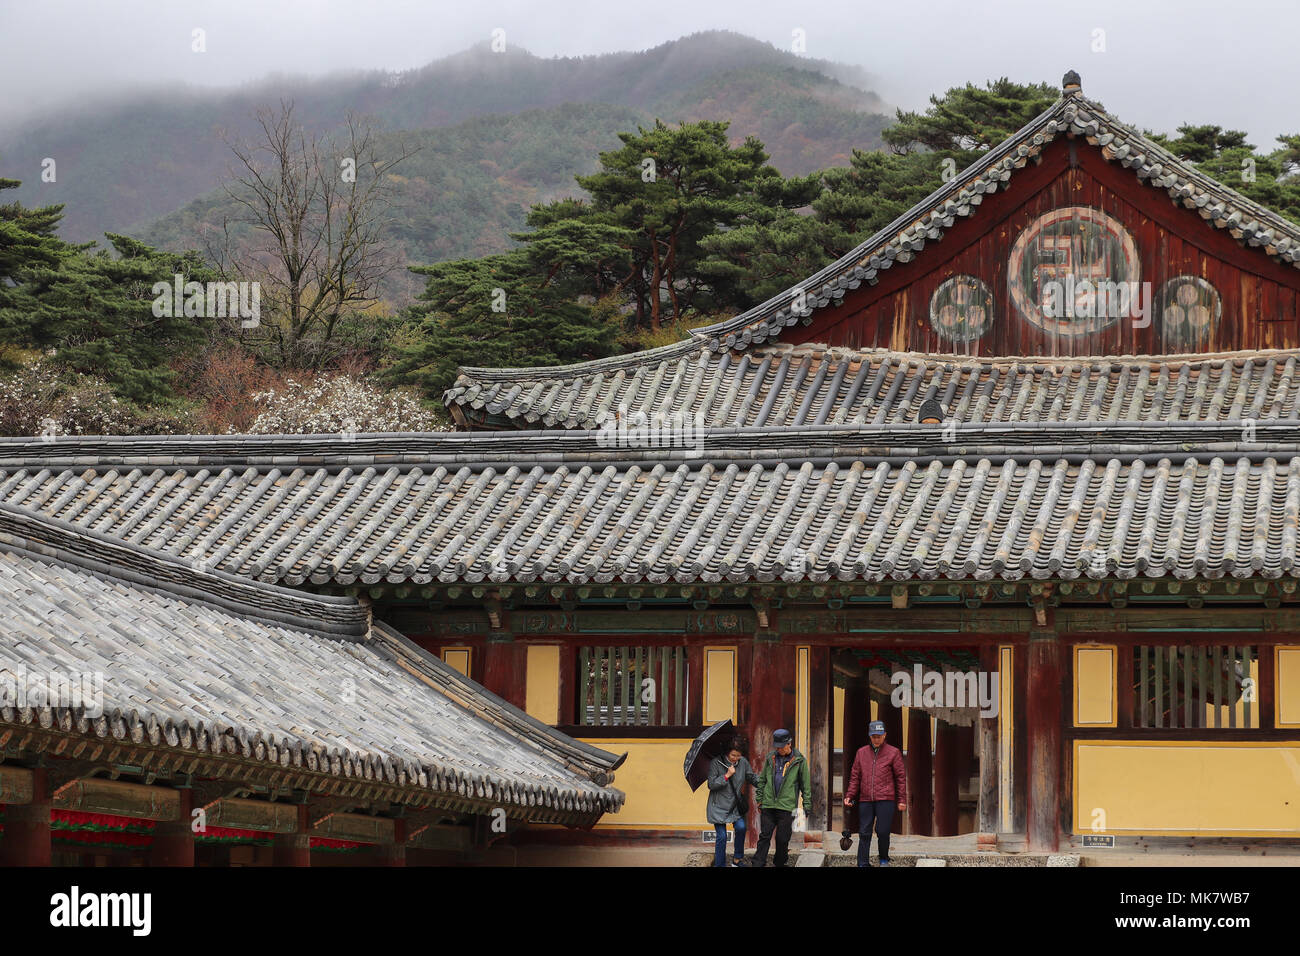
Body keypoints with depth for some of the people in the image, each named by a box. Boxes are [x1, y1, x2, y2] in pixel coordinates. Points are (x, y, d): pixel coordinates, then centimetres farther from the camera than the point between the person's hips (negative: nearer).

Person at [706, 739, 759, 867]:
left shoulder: (743, 762, 0)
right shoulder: (716, 763, -11)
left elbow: (752, 777, 12)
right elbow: (711, 785, -14)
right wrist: (727, 775, -21)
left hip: (735, 805, 3)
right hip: (719, 806, -3)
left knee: (741, 827, -16)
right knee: (722, 837, -5)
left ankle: (738, 859, 2)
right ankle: (720, 864, 8)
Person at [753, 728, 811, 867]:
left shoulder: (799, 761, 0)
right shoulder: (770, 758, 9)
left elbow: (806, 785, 4)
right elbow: (762, 780, 17)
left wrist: (806, 806, 2)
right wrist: (759, 800, 13)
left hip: (786, 806, -2)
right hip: (768, 805, 3)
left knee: (782, 840, 2)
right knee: (764, 836, 1)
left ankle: (779, 864, 16)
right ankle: (758, 864, 2)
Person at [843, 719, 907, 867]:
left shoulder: (893, 753, 4)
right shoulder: (862, 753, 13)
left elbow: (901, 777, 3)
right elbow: (855, 777, 15)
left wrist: (902, 800, -2)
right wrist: (849, 796, 5)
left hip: (885, 800, -3)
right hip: (865, 800, 3)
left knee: (883, 832, -5)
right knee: (864, 833, 1)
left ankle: (884, 860, 17)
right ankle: (863, 864, 5)